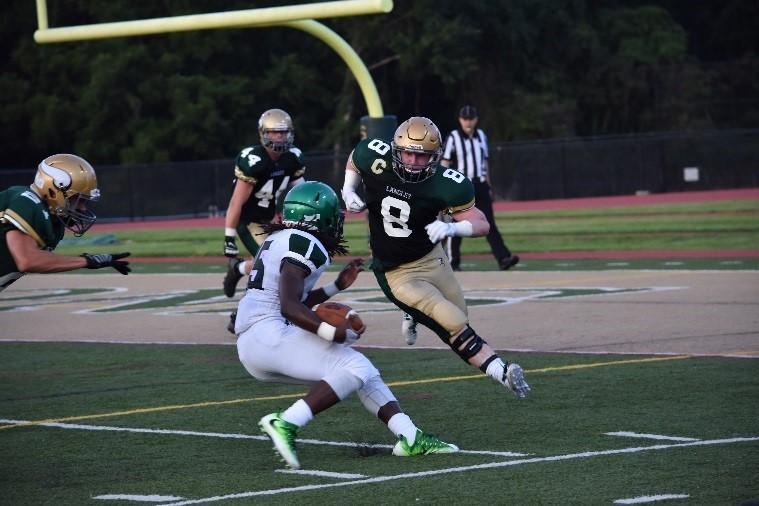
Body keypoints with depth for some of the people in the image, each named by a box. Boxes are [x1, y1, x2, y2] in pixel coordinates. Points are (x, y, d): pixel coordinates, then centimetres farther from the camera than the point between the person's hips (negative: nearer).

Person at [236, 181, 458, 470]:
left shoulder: (279, 240, 21)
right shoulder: (304, 245, -10)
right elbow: (289, 307, -20)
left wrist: (337, 286, 25)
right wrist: (331, 333, -21)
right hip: (269, 334, -10)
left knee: (362, 371, 10)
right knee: (354, 370, -17)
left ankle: (409, 437, 1)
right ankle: (285, 423, -23)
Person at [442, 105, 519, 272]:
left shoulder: (481, 136, 13)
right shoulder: (453, 137, -3)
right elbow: (445, 164, -4)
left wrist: (488, 186, 18)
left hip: (480, 185, 4)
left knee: (489, 223, -4)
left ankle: (503, 258, -13)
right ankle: (453, 262, 11)